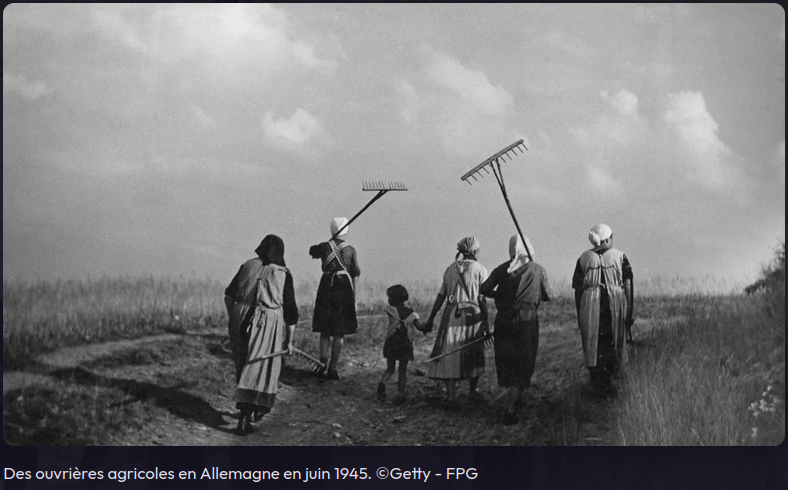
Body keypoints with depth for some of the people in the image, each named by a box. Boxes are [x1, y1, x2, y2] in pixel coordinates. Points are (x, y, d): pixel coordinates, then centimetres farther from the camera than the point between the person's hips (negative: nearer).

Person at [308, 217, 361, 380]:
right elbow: (354, 276, 1)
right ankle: (332, 368, 4)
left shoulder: (324, 247, 0)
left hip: (326, 289, 1)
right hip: (344, 291, -1)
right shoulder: (350, 250, 0)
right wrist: (354, 299, 7)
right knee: (339, 333, 6)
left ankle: (323, 359, -6)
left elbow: (312, 251, 23)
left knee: (324, 331, 13)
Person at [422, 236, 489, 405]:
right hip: (472, 315, -3)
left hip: (451, 315, 3)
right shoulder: (480, 269, -1)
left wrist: (431, 319, 14)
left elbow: (441, 296, 9)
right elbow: (482, 299, -6)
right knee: (474, 356, 14)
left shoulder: (450, 269, 10)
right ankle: (472, 392, 24)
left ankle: (450, 396, -8)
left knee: (449, 355, 2)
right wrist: (486, 322, -2)